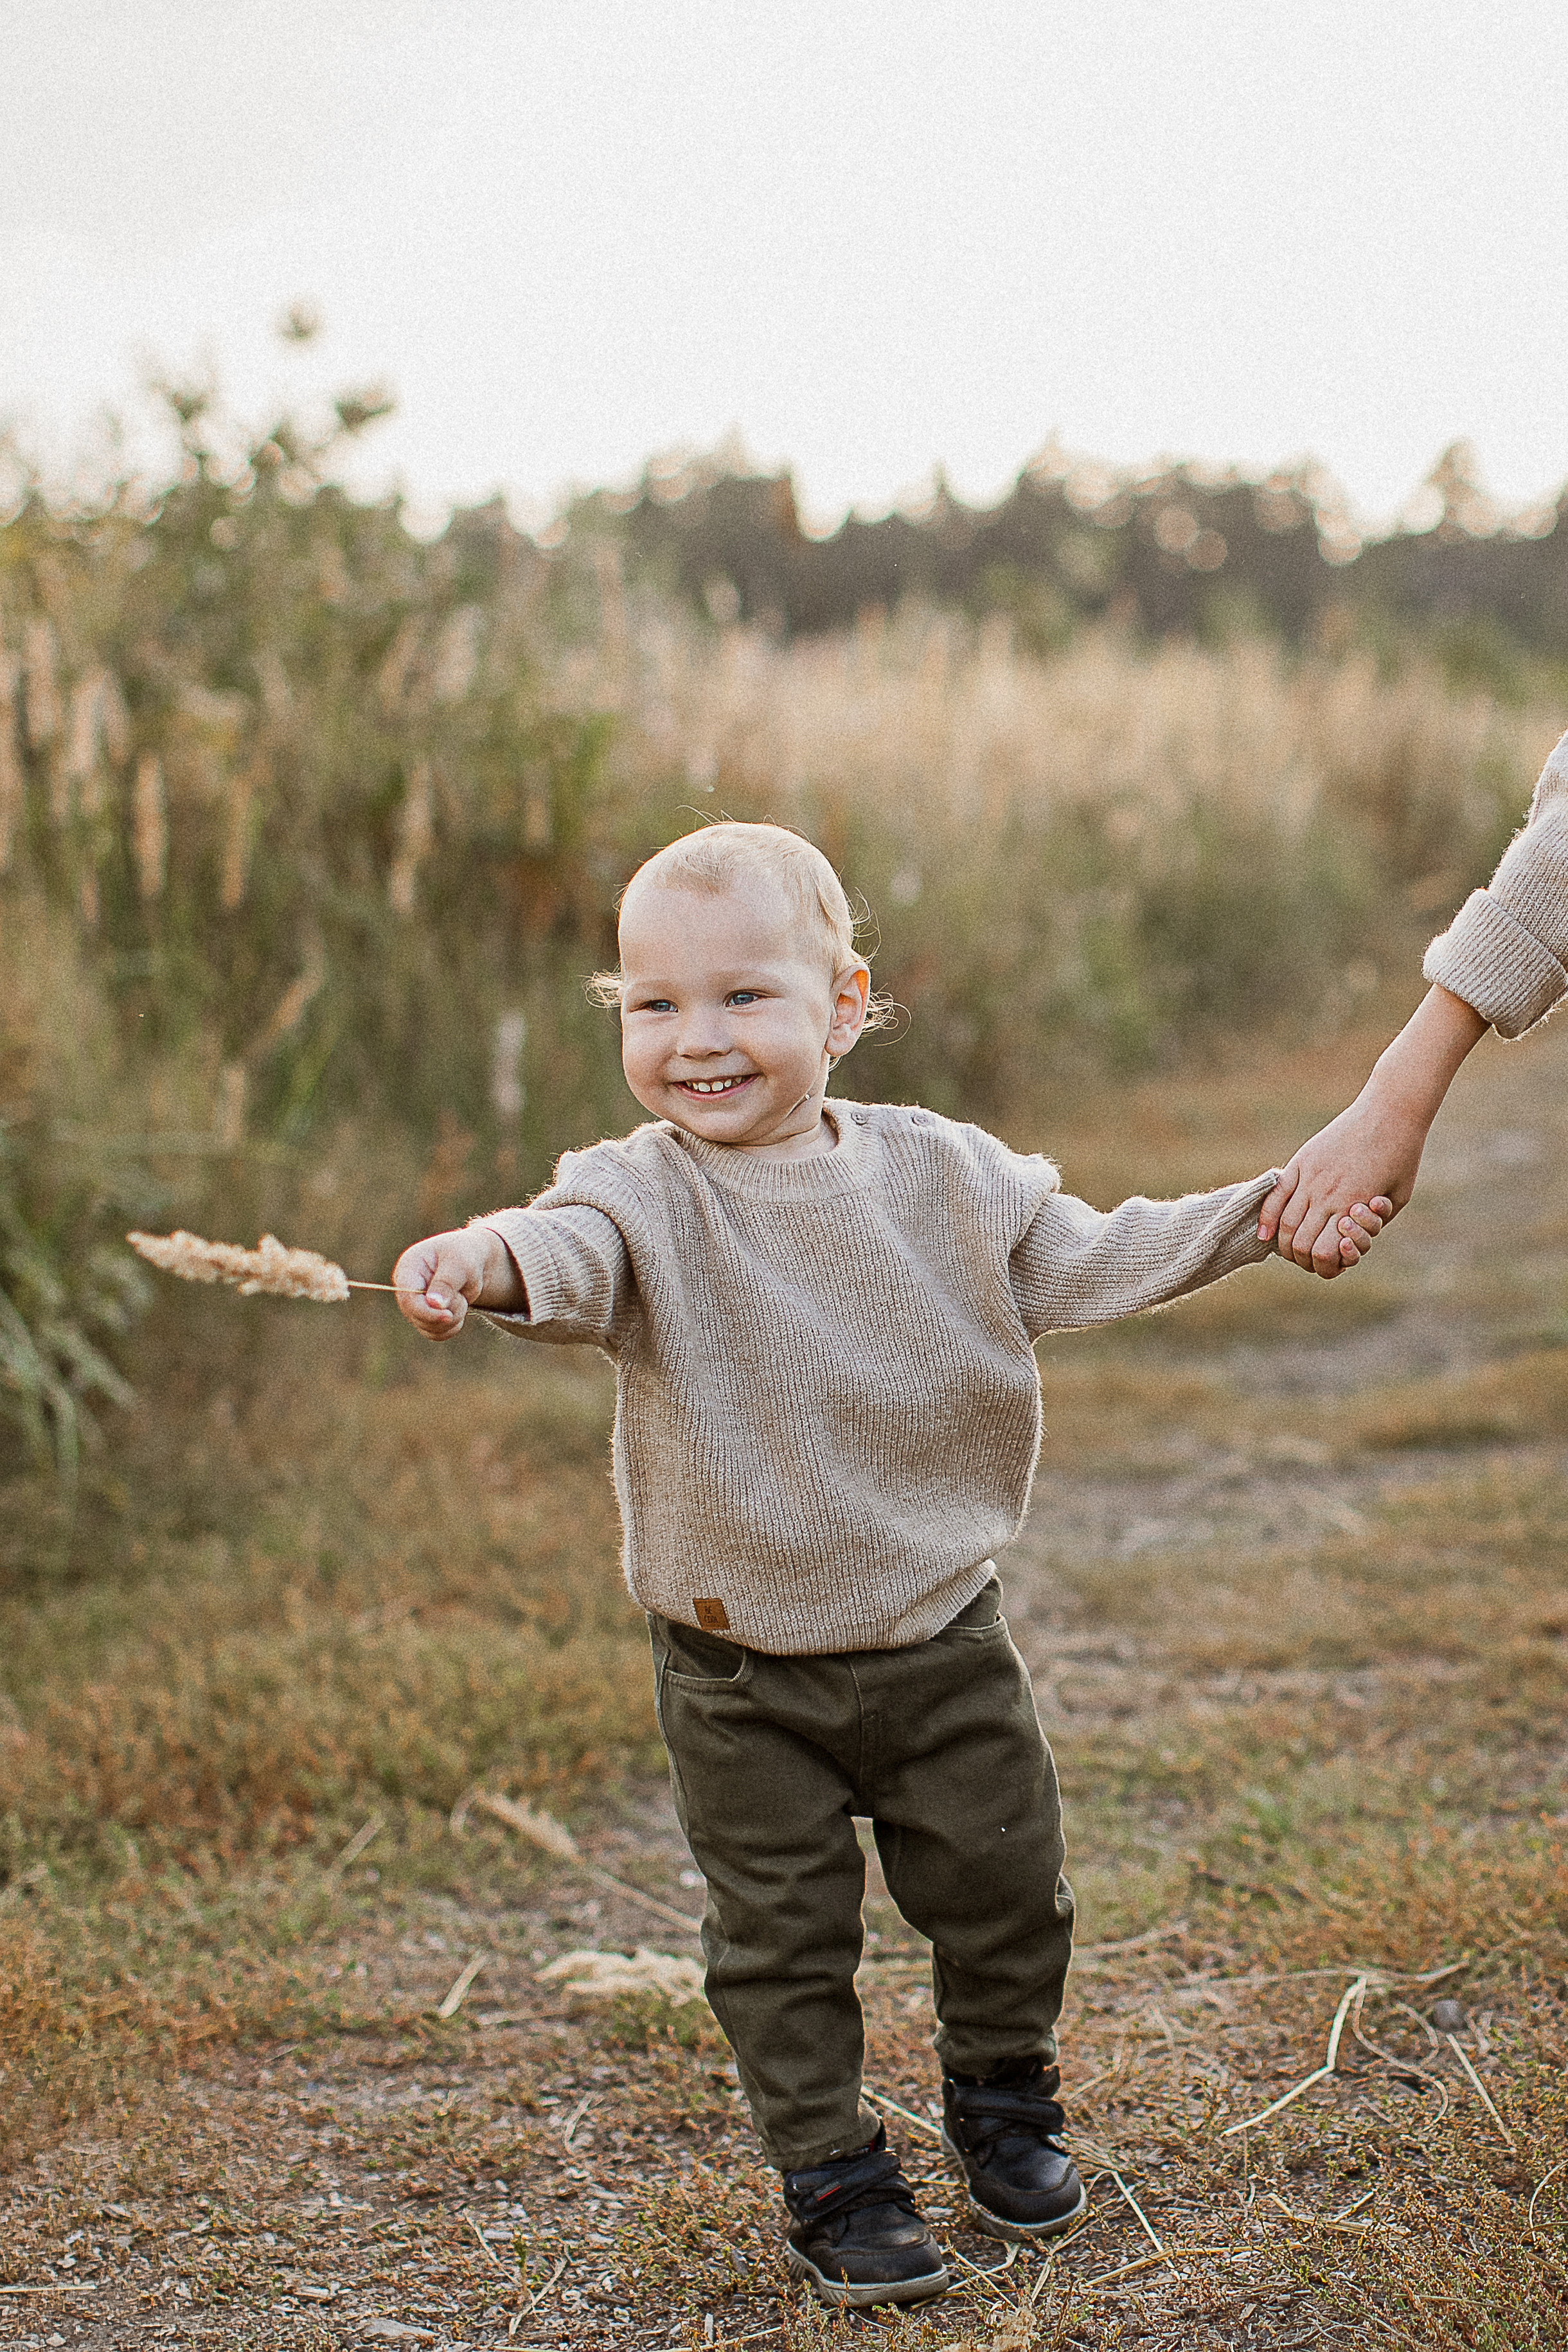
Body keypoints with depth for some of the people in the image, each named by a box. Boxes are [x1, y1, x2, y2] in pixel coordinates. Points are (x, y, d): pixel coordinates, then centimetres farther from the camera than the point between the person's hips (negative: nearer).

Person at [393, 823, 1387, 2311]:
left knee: (1002, 1884, 15)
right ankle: (829, 2175, 26)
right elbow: (576, 1252, -36)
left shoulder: (940, 1173, -3)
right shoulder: (645, 1198, -15)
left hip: (942, 1635, 3)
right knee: (782, 1937, 5)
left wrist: (1264, 1214, -6)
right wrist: (486, 1259, -60)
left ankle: (1002, 2099, 42)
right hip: (741, 1675, -3)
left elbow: (1086, 1263, 4)